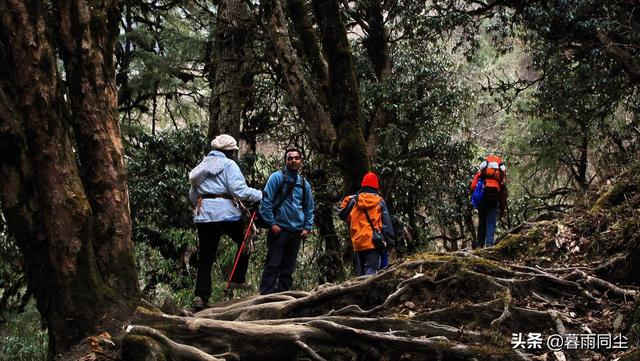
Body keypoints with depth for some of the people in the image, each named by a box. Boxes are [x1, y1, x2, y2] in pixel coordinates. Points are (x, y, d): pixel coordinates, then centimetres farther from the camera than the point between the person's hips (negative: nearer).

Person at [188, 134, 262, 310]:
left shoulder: (202, 165, 20)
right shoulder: (228, 164, -1)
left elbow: (193, 195, 21)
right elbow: (239, 190, -12)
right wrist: (259, 195, -1)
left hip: (203, 214, 6)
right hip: (226, 212, -5)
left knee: (205, 257, 4)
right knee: (244, 242, 18)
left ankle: (201, 296, -4)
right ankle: (237, 280, 13)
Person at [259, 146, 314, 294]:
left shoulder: (304, 184, 13)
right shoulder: (277, 177, -3)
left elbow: (309, 208, 20)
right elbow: (266, 201, -7)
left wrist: (307, 228, 8)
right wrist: (272, 223, -13)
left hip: (296, 232, 5)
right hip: (279, 230, -5)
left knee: (288, 269, 8)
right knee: (273, 266, -10)